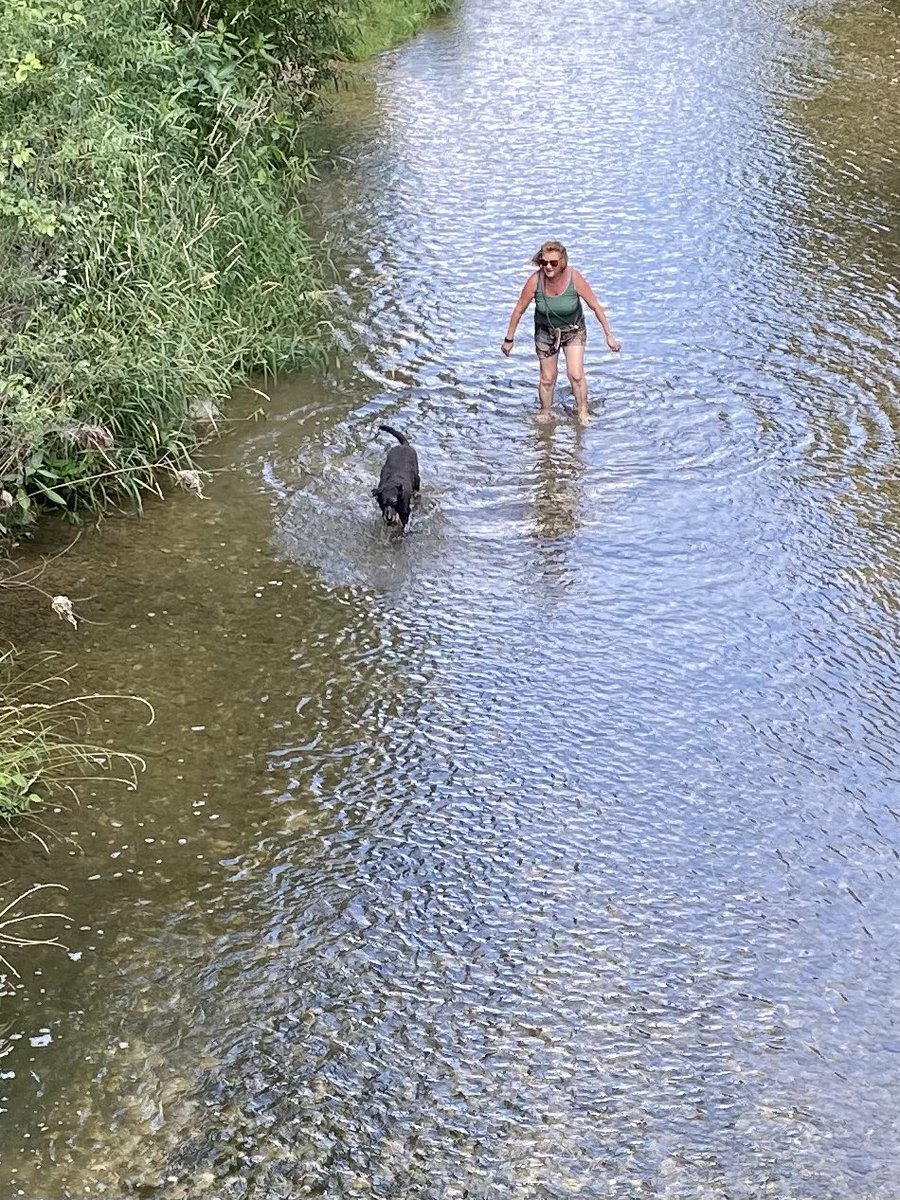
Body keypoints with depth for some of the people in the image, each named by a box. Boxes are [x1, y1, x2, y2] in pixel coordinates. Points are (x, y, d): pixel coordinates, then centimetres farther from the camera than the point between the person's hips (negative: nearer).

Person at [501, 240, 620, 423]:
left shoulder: (574, 278, -28)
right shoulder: (535, 281, -26)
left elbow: (596, 307, -16)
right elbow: (519, 310, -12)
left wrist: (609, 335, -10)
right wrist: (509, 339, -4)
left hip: (574, 330, -1)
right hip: (546, 332, 1)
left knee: (576, 375, -12)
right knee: (547, 379, 9)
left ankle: (582, 412, 12)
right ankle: (545, 415, 33)